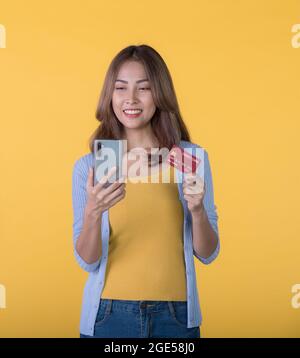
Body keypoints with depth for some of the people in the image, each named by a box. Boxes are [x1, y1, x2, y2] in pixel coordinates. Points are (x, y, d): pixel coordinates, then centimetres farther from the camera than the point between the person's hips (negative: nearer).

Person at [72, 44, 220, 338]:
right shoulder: (88, 167, -5)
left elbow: (207, 254, -1)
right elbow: (87, 261, -6)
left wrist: (197, 209, -20)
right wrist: (92, 213, -24)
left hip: (175, 315, 1)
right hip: (109, 314, 0)